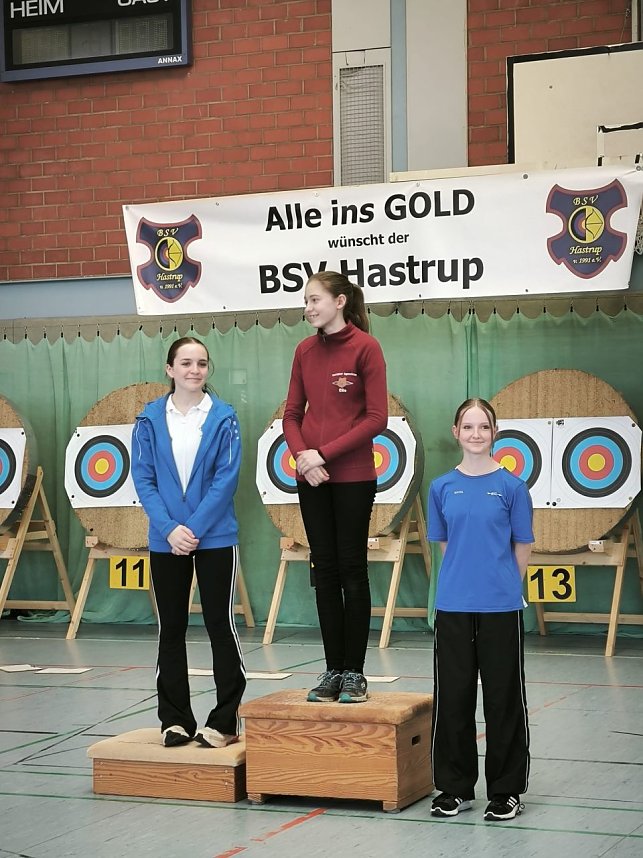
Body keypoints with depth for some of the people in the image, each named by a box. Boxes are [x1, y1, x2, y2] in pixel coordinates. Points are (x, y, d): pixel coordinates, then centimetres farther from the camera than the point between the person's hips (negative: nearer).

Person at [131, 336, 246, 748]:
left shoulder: (223, 417, -4)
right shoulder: (150, 419, 1)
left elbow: (226, 479, -9)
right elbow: (144, 479, -1)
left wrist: (194, 528, -16)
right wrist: (169, 529, -13)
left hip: (215, 538, -2)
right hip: (165, 540, 2)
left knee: (221, 624, 1)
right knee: (171, 628, 8)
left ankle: (225, 721, 8)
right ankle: (175, 719, 18)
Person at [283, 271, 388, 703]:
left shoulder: (365, 347, -7)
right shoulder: (305, 351, 8)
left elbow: (377, 417, -12)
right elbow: (293, 413, 10)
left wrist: (325, 453, -15)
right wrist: (302, 456, -9)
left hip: (353, 476, -5)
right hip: (312, 477, 5)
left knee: (351, 569, 2)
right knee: (325, 570, 7)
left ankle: (354, 672, 9)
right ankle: (333, 670, 14)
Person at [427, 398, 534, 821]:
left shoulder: (511, 486, -2)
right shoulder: (443, 487, 5)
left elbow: (522, 548, 3)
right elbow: (444, 544, 12)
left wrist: (500, 584, 7)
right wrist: (465, 577, 6)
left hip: (500, 606, -2)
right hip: (453, 605, 2)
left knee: (503, 697, 4)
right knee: (452, 696, 7)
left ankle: (506, 790, 14)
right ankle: (455, 787, 19)